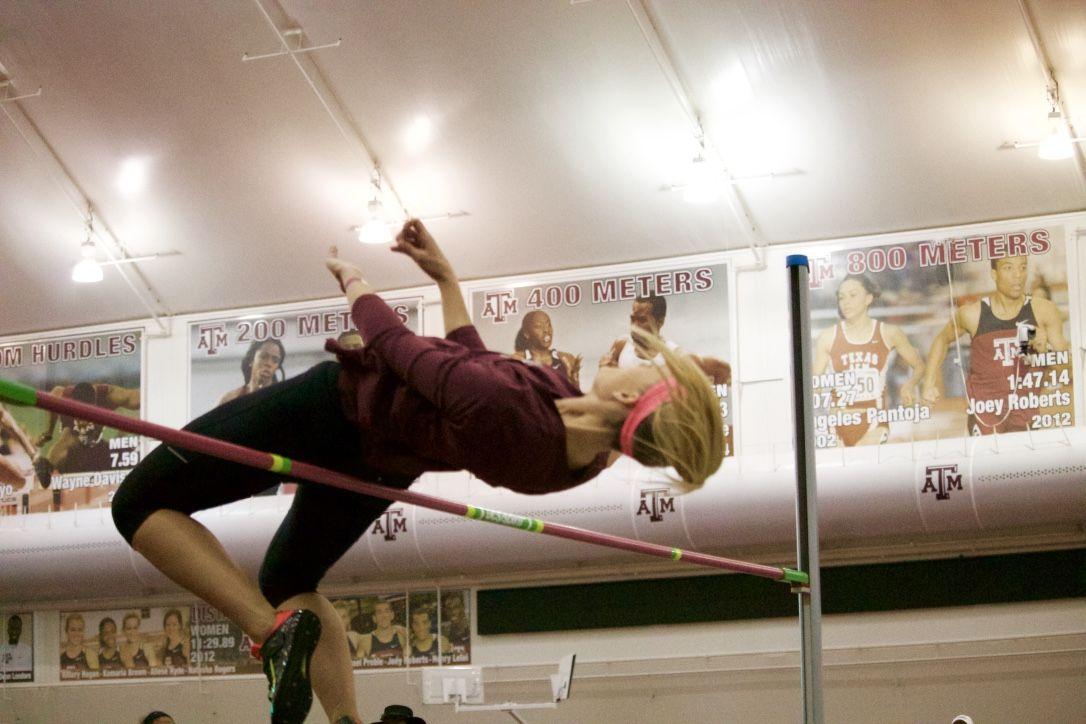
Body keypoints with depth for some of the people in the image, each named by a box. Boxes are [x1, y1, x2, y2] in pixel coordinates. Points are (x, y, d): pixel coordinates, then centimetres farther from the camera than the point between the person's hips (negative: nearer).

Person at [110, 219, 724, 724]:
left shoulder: (498, 407, -44)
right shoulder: (580, 460, -19)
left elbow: (396, 345, -25)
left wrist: (355, 283, -7)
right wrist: (445, 276, 5)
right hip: (387, 458, 7)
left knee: (141, 504, 2)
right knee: (288, 581, 31)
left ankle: (275, 632, -13)